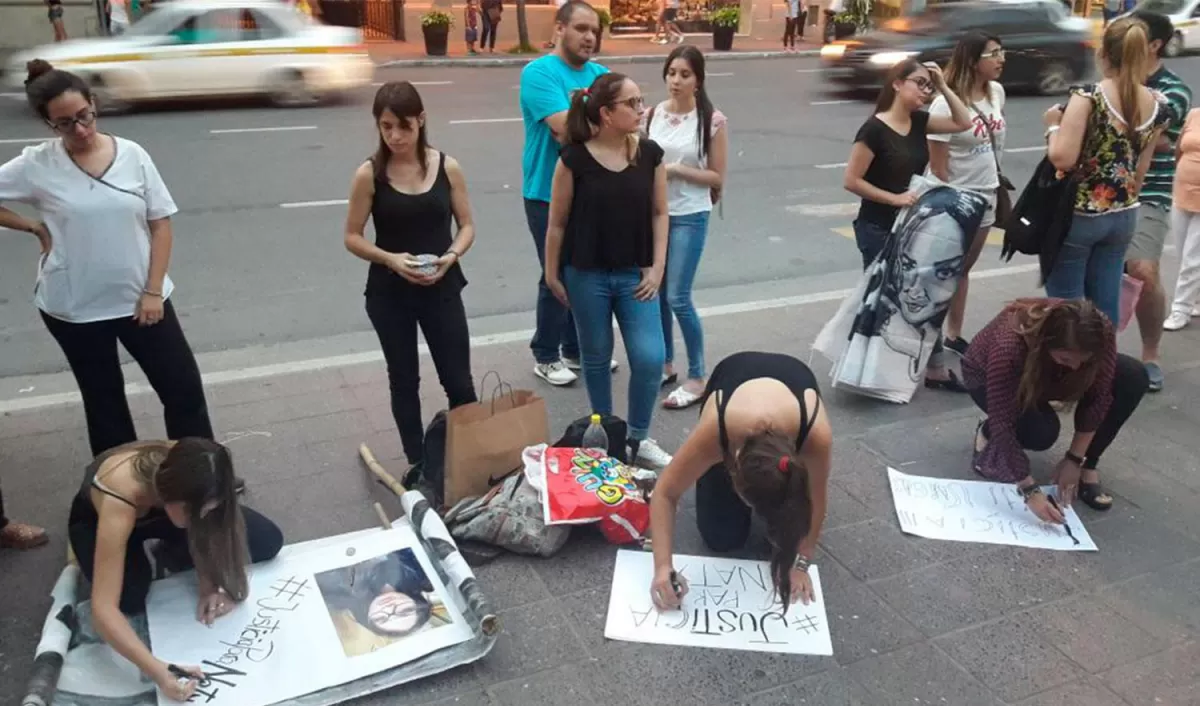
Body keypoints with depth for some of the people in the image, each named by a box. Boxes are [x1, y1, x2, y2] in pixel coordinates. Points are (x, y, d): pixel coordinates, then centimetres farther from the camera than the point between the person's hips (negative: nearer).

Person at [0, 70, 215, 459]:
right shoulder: (36, 165, -8)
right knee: (103, 400, 14)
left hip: (140, 298, 1)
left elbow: (160, 223, -3)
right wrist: (34, 227, -7)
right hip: (74, 308, 0)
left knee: (183, 386, 4)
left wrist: (153, 290, -8)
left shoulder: (132, 154, -6)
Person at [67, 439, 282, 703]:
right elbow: (103, 609, -46)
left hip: (160, 509, 2)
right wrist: (158, 671, -55)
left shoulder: (191, 475, -35)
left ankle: (167, 556, 3)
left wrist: (208, 582, -29)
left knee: (268, 540, -15)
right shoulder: (119, 497, -45)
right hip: (98, 518, -2)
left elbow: (207, 532, -13)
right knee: (129, 598, -33)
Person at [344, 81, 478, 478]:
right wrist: (390, 259, -20)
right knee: (404, 382, 12)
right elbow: (352, 237, -3)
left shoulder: (447, 168, -4)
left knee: (458, 382, 5)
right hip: (389, 294, 0)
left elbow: (467, 225, 4)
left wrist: (452, 255, -16)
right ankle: (418, 463, 27)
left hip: (442, 290, 1)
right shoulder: (369, 175, -7)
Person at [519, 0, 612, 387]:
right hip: (549, 194, -6)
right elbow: (563, 125, -23)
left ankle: (577, 349, 30)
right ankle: (545, 356, 18)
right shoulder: (538, 72, -12)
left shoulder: (601, 74, 8)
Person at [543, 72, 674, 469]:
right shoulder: (575, 158, -11)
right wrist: (552, 274, 0)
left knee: (650, 358, -4)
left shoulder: (650, 154, -2)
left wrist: (657, 267, -2)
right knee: (596, 357, 12)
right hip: (587, 275, -2)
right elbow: (557, 222, -4)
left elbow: (659, 213, 5)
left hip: (635, 274, 2)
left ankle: (639, 438, 17)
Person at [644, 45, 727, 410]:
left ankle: (697, 377, 9)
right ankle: (665, 364, 30)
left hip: (689, 218, -5)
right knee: (656, 293, 12)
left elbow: (717, 178, -7)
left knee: (678, 298, -6)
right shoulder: (651, 115, 3)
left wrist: (677, 169, -16)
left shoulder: (712, 120, -9)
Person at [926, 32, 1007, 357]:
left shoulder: (997, 92, 2)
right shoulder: (946, 103, -20)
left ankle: (953, 335, 29)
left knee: (963, 270, 17)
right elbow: (937, 165, -18)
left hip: (986, 195, 7)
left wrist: (998, 183, 16)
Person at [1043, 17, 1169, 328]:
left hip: (1077, 215, -6)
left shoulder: (1088, 96, -15)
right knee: (1106, 305, 13)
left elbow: (1062, 158, -23)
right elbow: (1140, 172, 12)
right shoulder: (1157, 107, 4)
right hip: (1123, 217, 6)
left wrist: (1053, 124, -5)